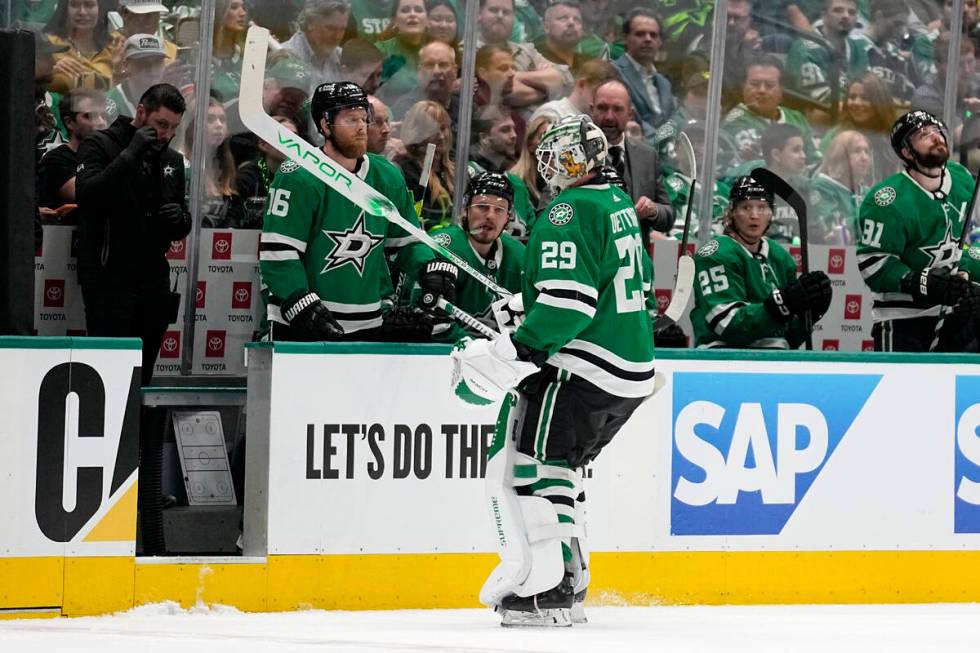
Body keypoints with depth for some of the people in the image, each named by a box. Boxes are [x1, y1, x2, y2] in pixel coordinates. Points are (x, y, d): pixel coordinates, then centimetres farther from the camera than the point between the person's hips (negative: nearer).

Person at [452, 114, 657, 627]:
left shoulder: (570, 213, -14)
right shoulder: (618, 205, 17)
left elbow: (568, 302, -24)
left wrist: (507, 357, -25)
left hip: (581, 370, -10)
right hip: (632, 372, 10)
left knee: (528, 464, -9)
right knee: (556, 467, 20)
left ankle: (547, 589, -15)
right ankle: (569, 586, 21)